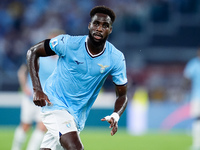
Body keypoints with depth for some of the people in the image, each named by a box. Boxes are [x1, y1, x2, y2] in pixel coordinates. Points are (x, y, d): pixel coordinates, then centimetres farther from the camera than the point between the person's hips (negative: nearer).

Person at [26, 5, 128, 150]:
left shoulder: (116, 58, -9)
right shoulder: (68, 43, -16)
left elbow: (122, 95, -1)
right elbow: (33, 52, -4)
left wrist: (115, 116, -23)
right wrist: (37, 89, -14)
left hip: (78, 116, 4)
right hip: (54, 102, -4)